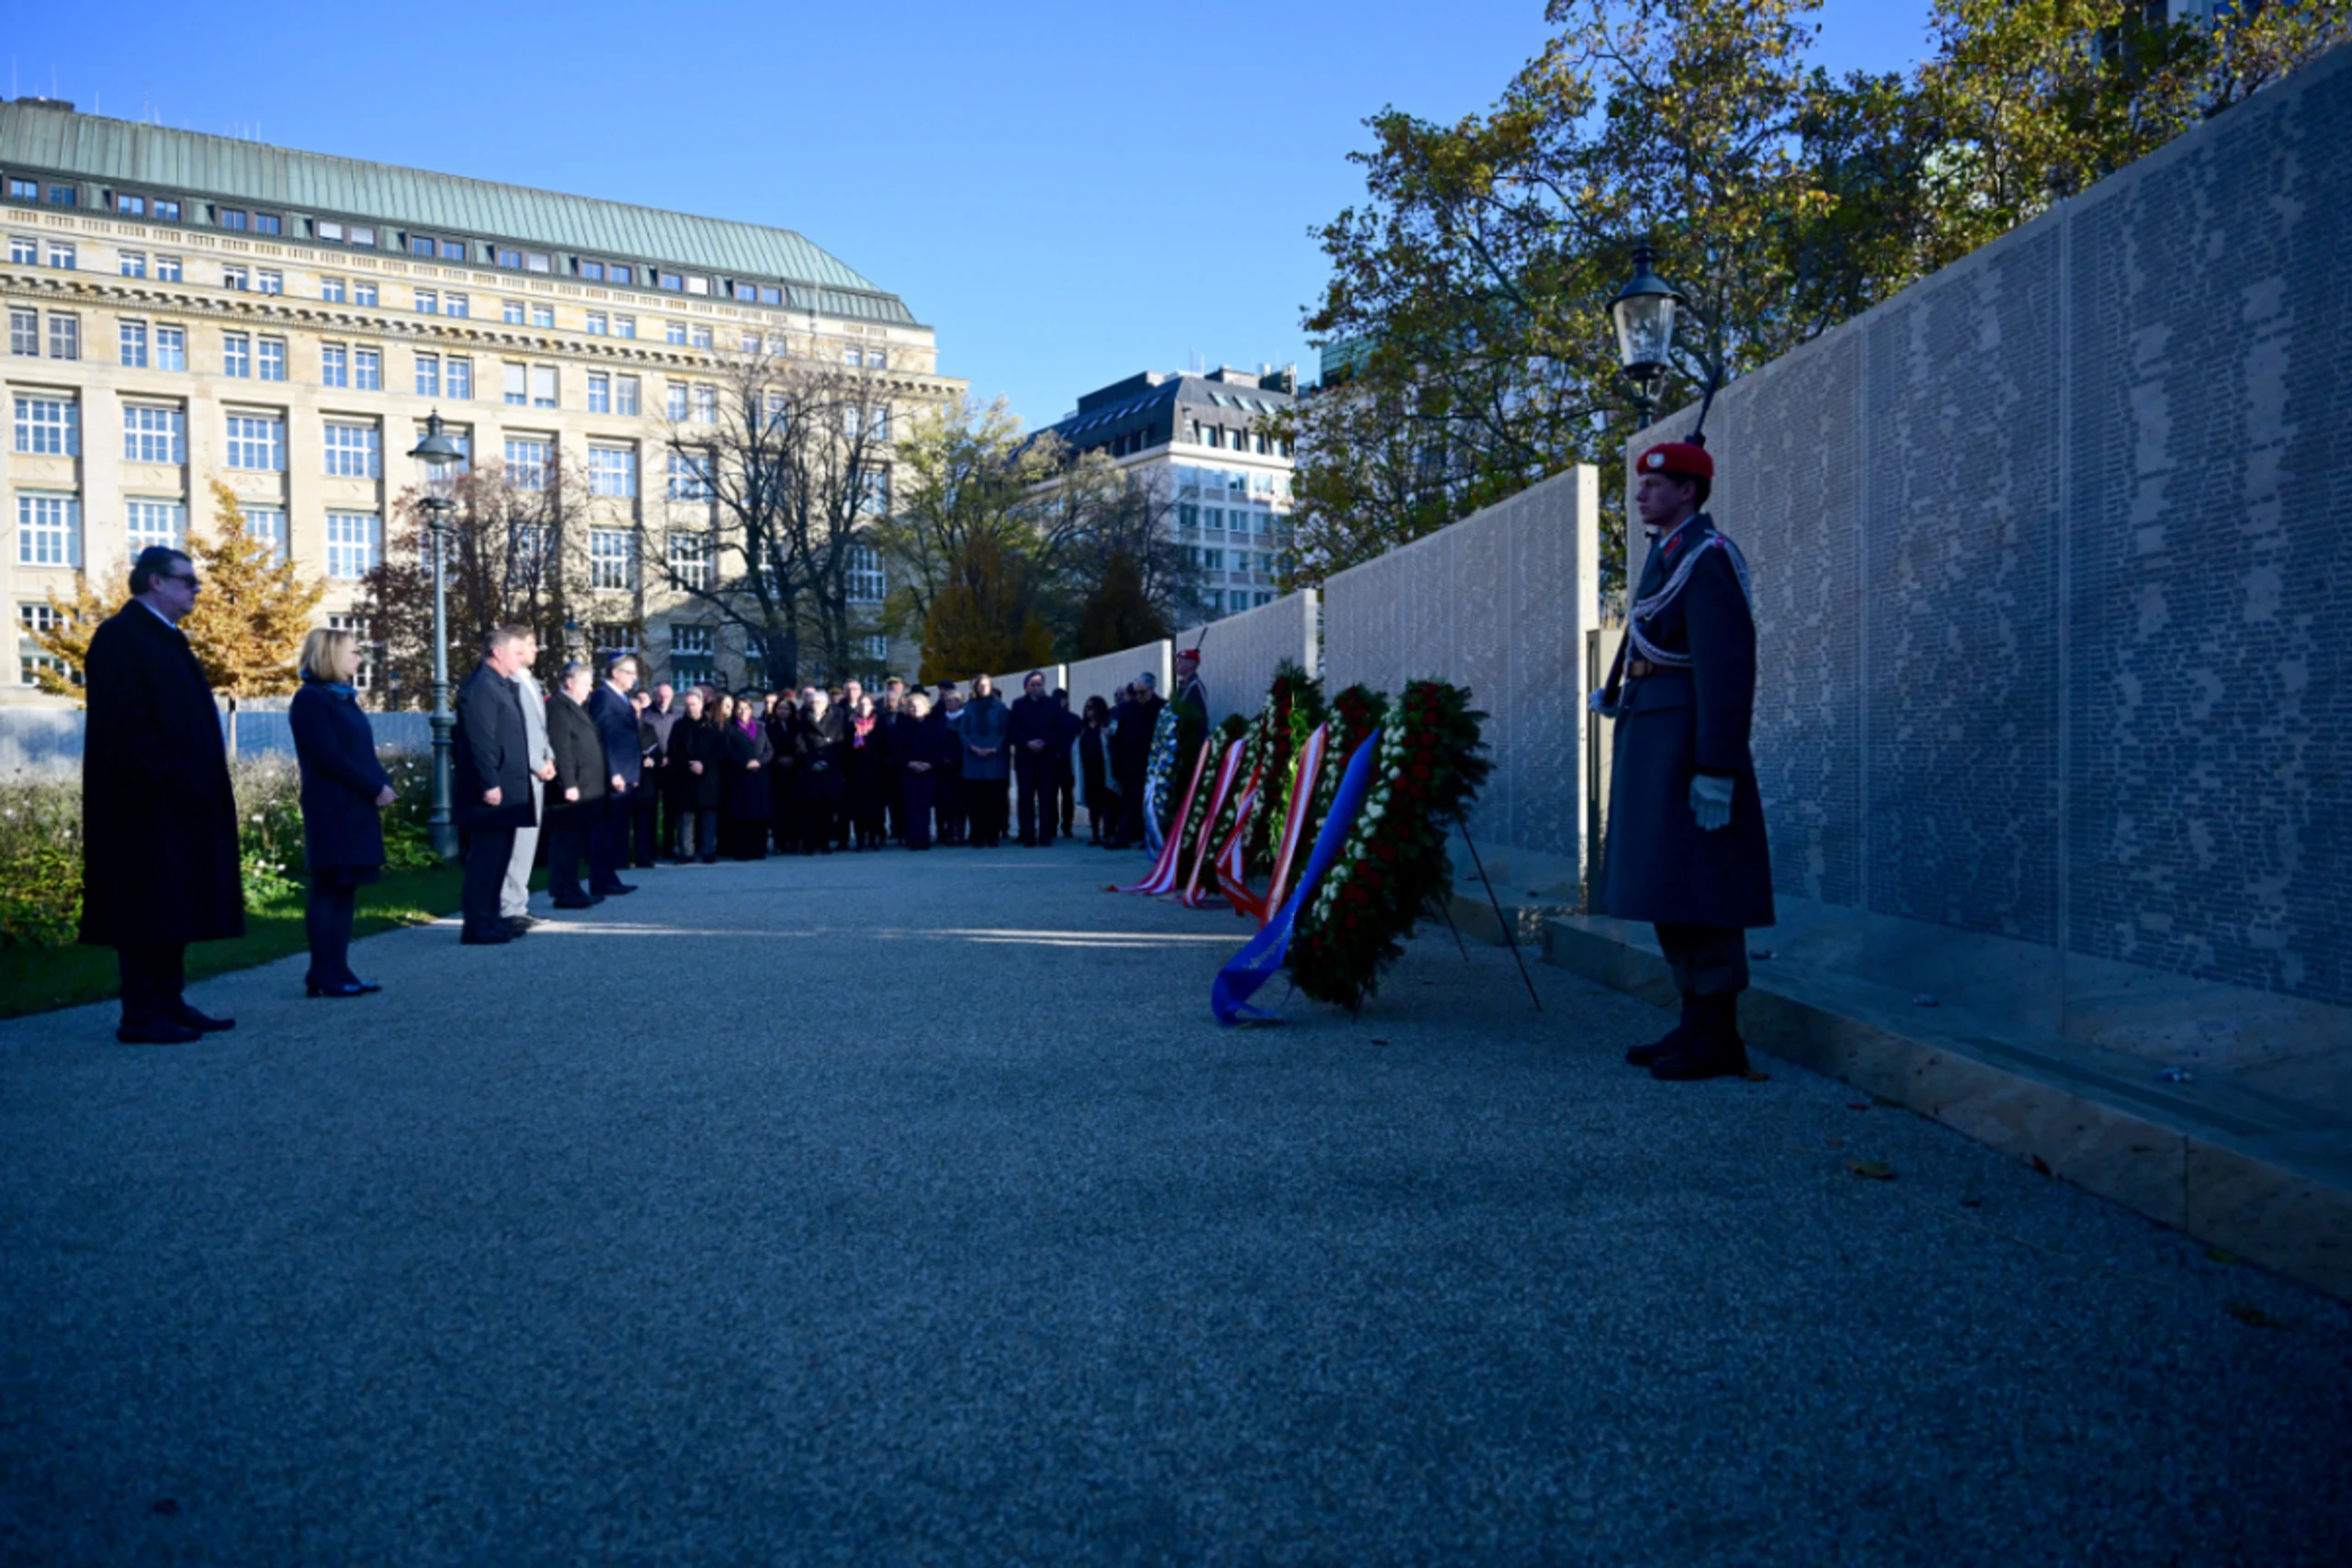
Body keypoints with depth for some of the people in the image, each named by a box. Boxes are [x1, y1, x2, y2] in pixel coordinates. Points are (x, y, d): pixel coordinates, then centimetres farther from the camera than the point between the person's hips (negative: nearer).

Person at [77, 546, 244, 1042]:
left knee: (174, 905, 11)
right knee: (148, 907, -6)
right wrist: (164, 781, -22)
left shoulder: (166, 637, 18)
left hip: (179, 802, 9)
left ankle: (169, 1004, 17)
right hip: (148, 803, -9)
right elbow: (124, 726, -19)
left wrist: (197, 788, 13)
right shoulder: (120, 636, -10)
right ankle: (142, 1015, 0)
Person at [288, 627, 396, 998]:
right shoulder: (311, 698, -8)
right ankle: (324, 976, -2)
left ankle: (338, 972, 10)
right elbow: (329, 756, -17)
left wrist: (384, 784, -2)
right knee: (328, 890, -5)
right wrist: (375, 788, -16)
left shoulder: (345, 698, 18)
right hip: (332, 810, -8)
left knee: (345, 890, 7)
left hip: (356, 808, 8)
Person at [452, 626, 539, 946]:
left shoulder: (502, 685, 17)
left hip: (506, 788, 10)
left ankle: (490, 920, 21)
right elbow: (480, 741, -20)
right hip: (492, 790, -10)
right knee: (486, 856, -6)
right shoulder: (480, 687, -13)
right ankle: (477, 926, -1)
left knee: (498, 856, 14)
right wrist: (489, 784, -24)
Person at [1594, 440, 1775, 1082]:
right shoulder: (1665, 554, 17)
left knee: (1696, 887, -7)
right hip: (1652, 736, 10)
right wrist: (1617, 695, 15)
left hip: (1688, 739, -10)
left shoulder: (1708, 556, -12)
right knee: (1667, 889, 11)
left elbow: (1727, 667, -19)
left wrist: (1716, 770, -23)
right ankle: (1696, 1023, 19)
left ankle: (1719, 1038, 0)